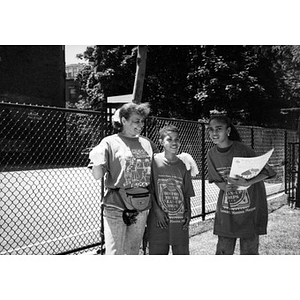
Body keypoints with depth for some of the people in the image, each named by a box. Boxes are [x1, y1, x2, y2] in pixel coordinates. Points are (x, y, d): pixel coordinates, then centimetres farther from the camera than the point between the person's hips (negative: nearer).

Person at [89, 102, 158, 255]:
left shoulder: (147, 143, 8)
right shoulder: (110, 142, -4)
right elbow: (97, 175, -8)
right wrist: (96, 162, -28)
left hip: (141, 207, 5)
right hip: (116, 207, -4)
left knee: (133, 251, 17)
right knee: (114, 252, -2)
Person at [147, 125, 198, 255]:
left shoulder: (183, 164, 5)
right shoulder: (154, 161, -4)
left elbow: (187, 193, 10)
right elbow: (149, 190, -4)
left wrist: (188, 212, 1)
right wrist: (157, 210, -10)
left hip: (180, 219, 3)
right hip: (159, 219, -3)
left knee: (182, 251, 9)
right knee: (157, 251, 3)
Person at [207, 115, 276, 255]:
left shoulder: (242, 150, -16)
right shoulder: (212, 154, -2)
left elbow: (266, 172, -12)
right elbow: (217, 180, 7)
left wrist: (247, 183, -28)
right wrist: (225, 187, -16)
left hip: (249, 206, -3)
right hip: (226, 209, 3)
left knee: (249, 250, 5)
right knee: (223, 250, 8)